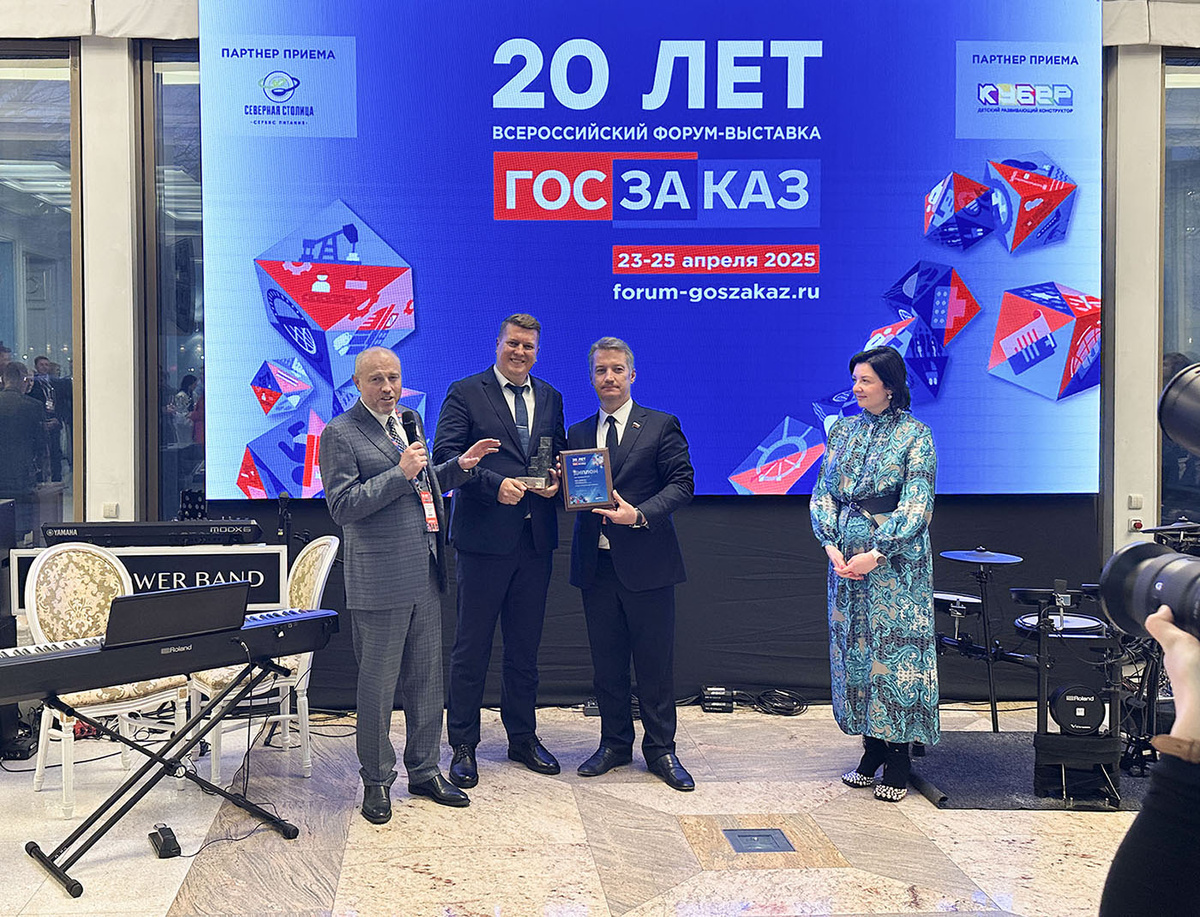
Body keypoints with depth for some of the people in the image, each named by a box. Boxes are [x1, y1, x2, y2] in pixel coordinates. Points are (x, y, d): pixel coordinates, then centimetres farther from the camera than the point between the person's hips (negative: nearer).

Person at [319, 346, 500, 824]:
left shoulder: (409, 422, 15)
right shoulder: (340, 434, -8)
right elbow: (342, 506, -16)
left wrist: (459, 465, 12)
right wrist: (400, 473, -21)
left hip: (425, 574, 7)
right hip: (380, 580, -7)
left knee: (427, 680, 14)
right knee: (377, 685, 3)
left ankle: (424, 770, 27)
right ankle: (376, 780, 17)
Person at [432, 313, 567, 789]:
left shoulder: (550, 397, 14)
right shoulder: (466, 393, -2)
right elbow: (445, 455, -10)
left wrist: (555, 481, -3)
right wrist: (495, 484, -21)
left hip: (535, 539, 5)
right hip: (484, 537, -5)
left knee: (525, 645, 14)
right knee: (472, 646, 2)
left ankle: (523, 737, 28)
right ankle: (463, 746, 14)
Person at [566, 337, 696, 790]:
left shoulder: (662, 426, 1)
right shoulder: (577, 434, 14)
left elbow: (682, 483, -6)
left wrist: (640, 514, -19)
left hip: (646, 563, -4)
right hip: (596, 564, 4)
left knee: (655, 663, 3)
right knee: (606, 663, 12)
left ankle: (660, 749, 16)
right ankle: (615, 743, 26)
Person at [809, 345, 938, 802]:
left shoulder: (914, 434, -4)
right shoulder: (842, 431, 11)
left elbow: (916, 505, -11)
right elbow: (824, 493, 8)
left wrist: (876, 554, -18)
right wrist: (831, 545, -7)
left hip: (896, 562, -5)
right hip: (846, 558, 5)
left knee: (895, 646, -4)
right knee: (854, 645, 7)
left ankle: (898, 763, 5)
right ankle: (872, 751, 19)